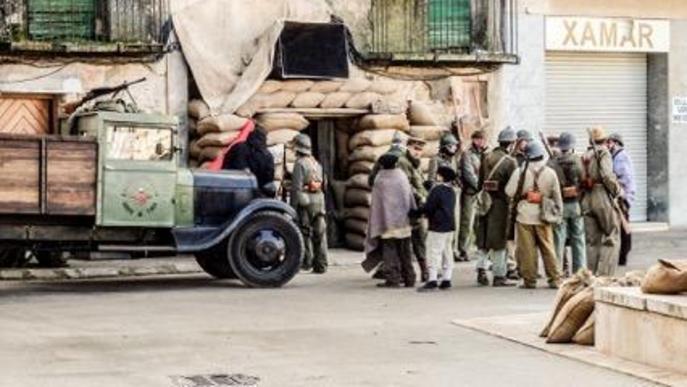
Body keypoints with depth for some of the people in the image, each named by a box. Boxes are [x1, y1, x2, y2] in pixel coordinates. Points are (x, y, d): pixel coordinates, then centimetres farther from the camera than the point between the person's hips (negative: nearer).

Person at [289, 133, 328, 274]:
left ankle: (307, 260, 1)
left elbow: (296, 187, -14)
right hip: (319, 200, 6)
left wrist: (293, 206, -12)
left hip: (305, 201, -6)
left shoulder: (300, 164, -9)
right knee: (319, 233, 5)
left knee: (304, 232, 2)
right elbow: (323, 183, 17)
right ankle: (320, 265, 5)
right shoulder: (317, 163, 14)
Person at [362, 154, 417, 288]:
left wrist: (376, 227, 1)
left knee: (390, 252, -1)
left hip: (388, 223, -4)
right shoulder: (403, 178, 4)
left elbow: (376, 205, -4)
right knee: (405, 252, 12)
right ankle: (409, 278, 14)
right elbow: (411, 199, 8)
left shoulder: (379, 182, -7)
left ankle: (393, 279, -5)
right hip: (404, 222, 4)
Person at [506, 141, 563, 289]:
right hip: (543, 217, 2)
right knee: (548, 249, 9)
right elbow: (557, 195, 5)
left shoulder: (520, 172, -9)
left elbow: (510, 192, -5)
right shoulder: (550, 173, -2)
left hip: (524, 217, -2)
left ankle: (529, 280, 5)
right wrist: (558, 210, 18)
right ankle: (554, 279, 10)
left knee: (527, 249, 3)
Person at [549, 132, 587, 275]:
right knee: (578, 239, 10)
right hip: (575, 204, 1)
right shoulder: (578, 161, -5)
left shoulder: (552, 163, -6)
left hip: (559, 204, 0)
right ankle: (580, 271, 12)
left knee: (559, 239, 4)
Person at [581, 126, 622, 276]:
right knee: (611, 238, -1)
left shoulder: (585, 156, 15)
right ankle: (604, 273, -11)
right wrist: (617, 191, -6)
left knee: (592, 240, 12)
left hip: (587, 198, 7)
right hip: (602, 196, -7)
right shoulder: (603, 152, -5)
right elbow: (607, 175, -17)